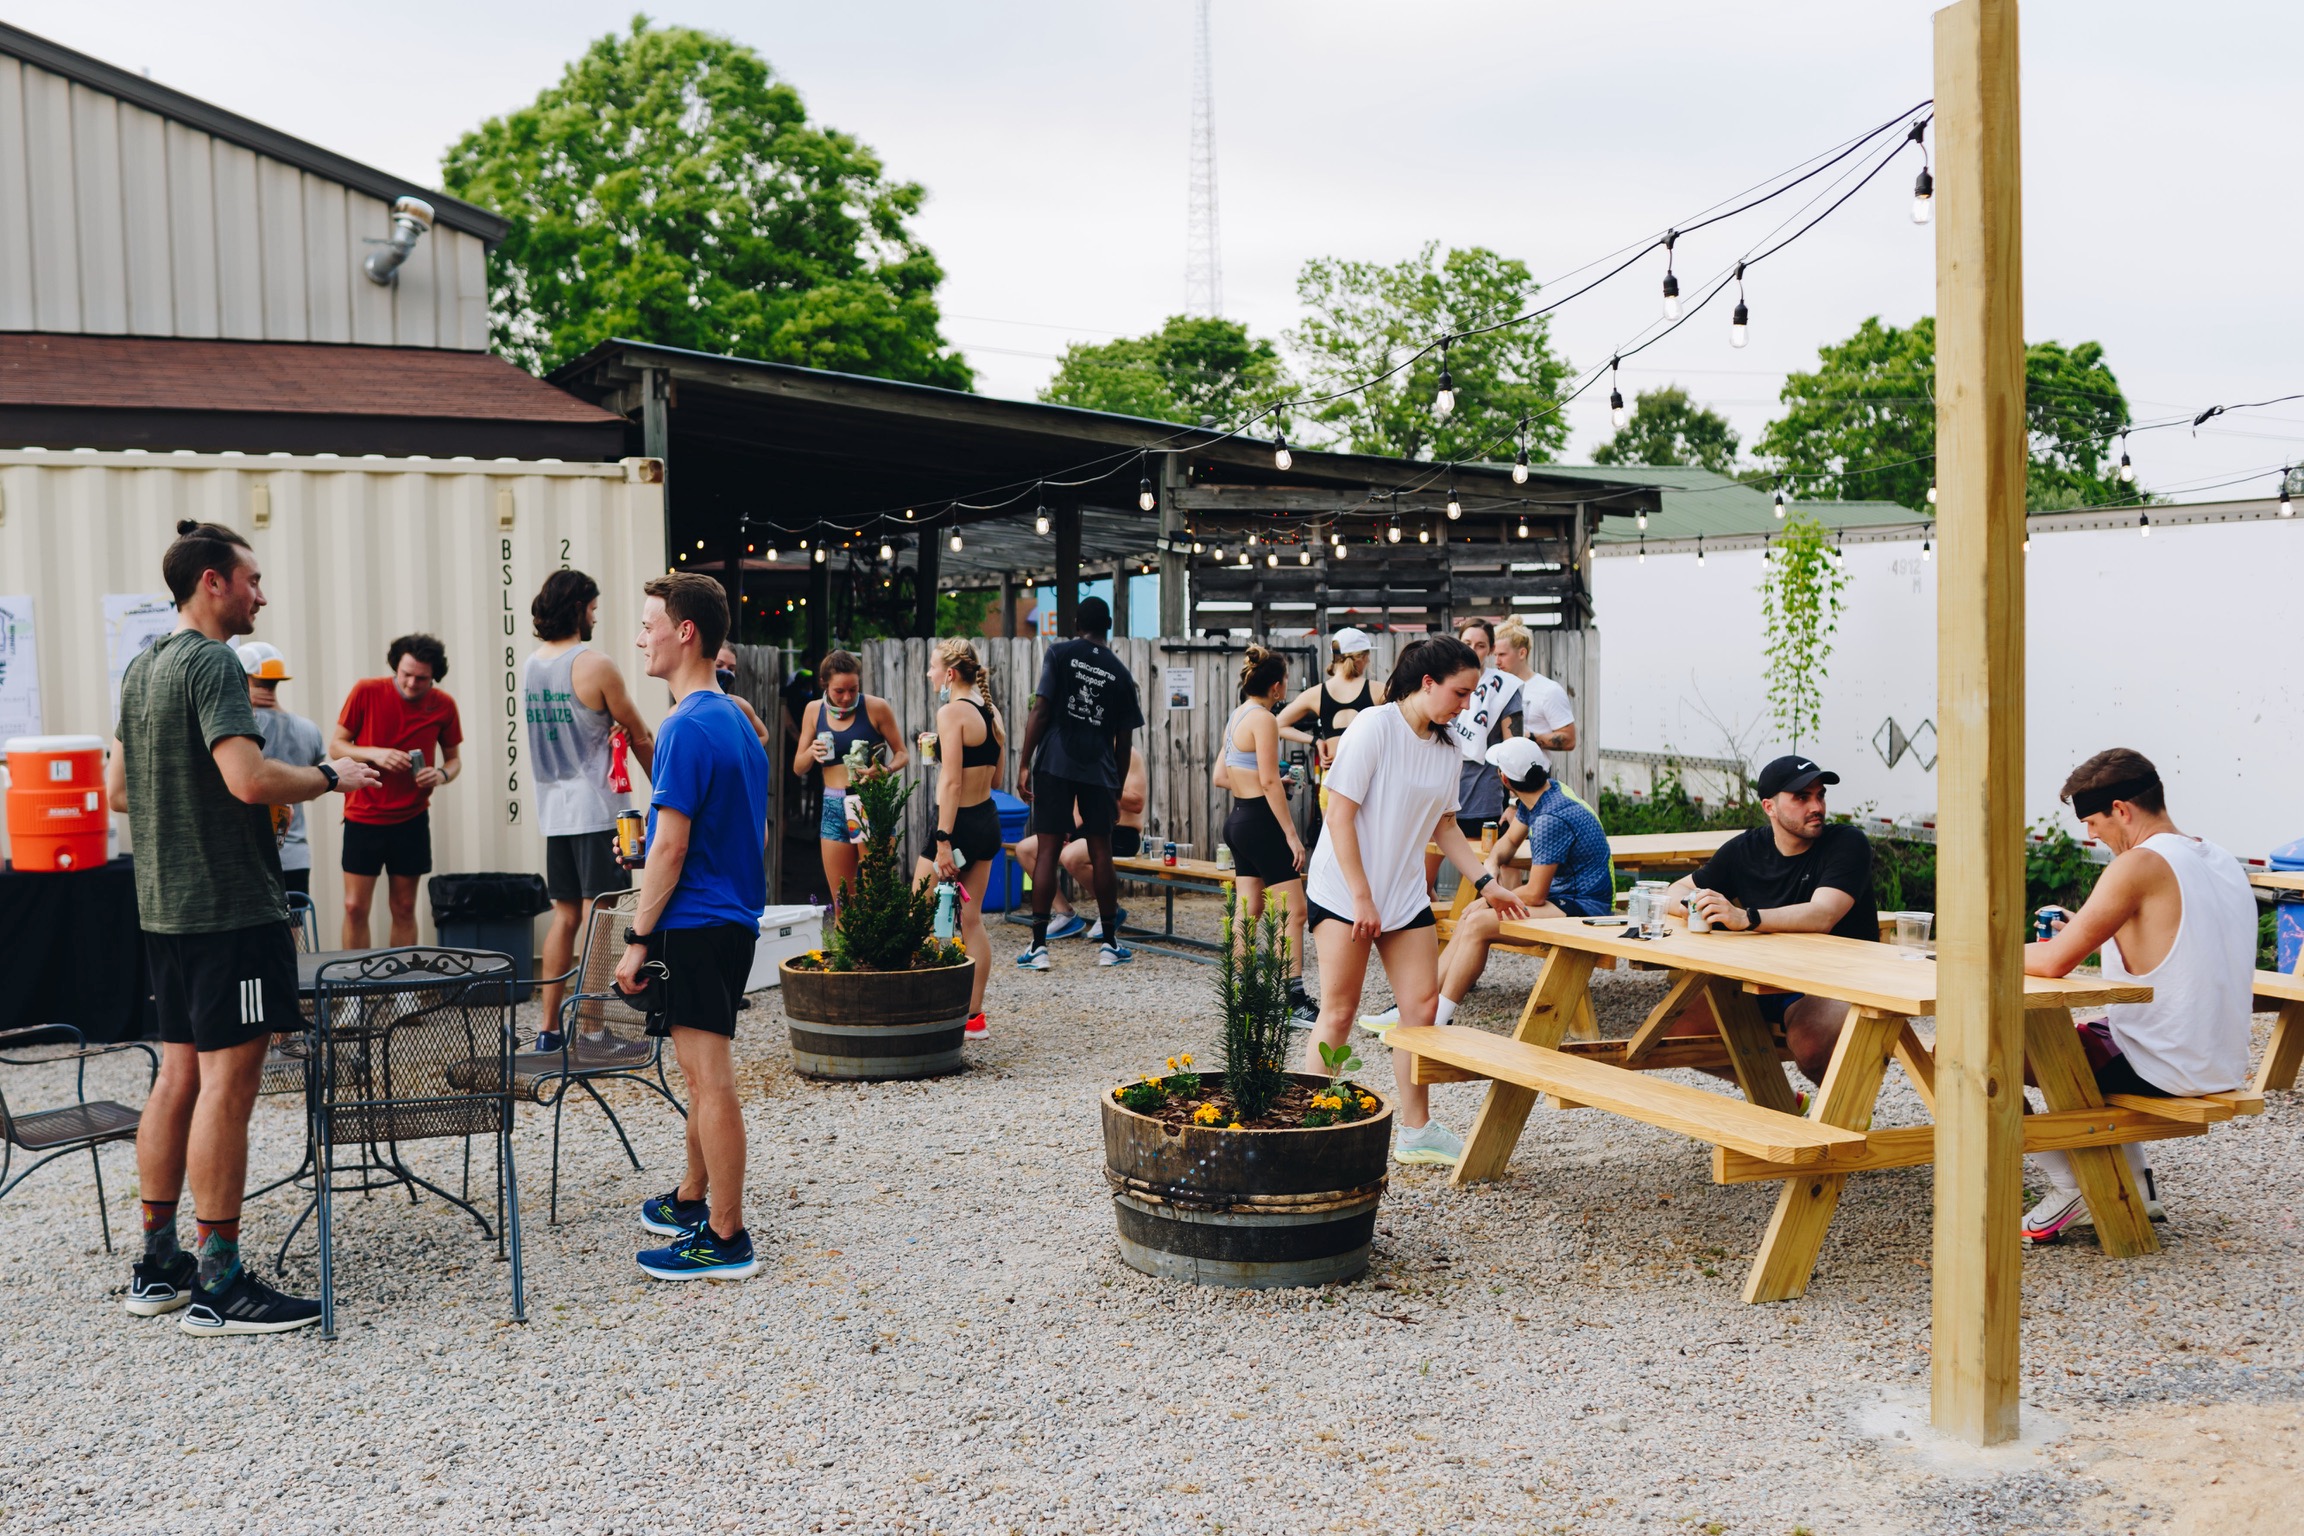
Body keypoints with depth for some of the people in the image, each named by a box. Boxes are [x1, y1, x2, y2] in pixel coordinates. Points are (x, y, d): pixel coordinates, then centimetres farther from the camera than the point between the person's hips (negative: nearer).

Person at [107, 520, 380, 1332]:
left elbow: (119, 786, 22)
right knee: (227, 1083, -6)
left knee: (179, 1076, 14)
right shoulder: (212, 664, -15)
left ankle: (158, 1266, 21)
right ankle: (219, 1285, -2)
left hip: (164, 906, 10)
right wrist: (329, 776, -11)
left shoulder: (143, 667, 15)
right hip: (228, 907, -10)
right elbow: (251, 778, -26)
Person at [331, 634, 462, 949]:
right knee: (355, 907, -3)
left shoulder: (444, 706, -2)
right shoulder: (366, 692, -8)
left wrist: (441, 775, -13)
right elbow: (335, 746, -3)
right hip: (363, 818, -1)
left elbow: (453, 759, 10)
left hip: (411, 820, 2)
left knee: (404, 909, 6)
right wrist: (374, 753, -21)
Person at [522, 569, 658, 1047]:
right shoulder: (595, 666, -12)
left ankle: (550, 1028, 15)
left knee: (565, 915, 12)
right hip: (597, 809, -7)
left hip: (553, 810, 7)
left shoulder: (530, 666, 10)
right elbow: (640, 739, -4)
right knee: (598, 918, -4)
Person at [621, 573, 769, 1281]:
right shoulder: (737, 720, 14)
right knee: (703, 1074, 21)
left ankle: (725, 1238, -1)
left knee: (710, 1078, -6)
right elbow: (756, 835, 20)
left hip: (694, 924, -10)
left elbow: (671, 847, -18)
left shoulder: (688, 728, -16)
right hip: (732, 916, 10)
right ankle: (691, 1199, 34)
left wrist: (638, 938, -14)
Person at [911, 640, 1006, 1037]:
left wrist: (943, 840, -21)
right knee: (971, 920, 11)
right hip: (988, 821, 8)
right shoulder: (991, 713, 10)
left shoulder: (952, 712, -14)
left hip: (959, 821, -8)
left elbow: (951, 781, -20)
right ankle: (974, 1014, 12)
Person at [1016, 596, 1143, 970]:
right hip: (1098, 771, 2)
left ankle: (1039, 947, -4)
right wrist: (1117, 789, 20)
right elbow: (1124, 740, 11)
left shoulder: (1060, 654, 2)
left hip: (1055, 766, -2)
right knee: (1101, 853, 10)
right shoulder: (1120, 672, 10)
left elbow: (1040, 712, -7)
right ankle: (1110, 944, 15)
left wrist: (1024, 764, -4)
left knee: (1047, 851, -1)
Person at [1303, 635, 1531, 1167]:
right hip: (1343, 892, -6)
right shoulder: (1374, 727, -14)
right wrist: (1361, 897, -18)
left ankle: (1416, 1131, 13)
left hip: (1405, 894, 7)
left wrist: (1486, 884, 9)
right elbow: (1340, 814, -16)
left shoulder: (1446, 746, 8)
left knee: (1422, 1005, 2)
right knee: (1339, 1012, -4)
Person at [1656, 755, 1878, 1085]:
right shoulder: (1745, 850, 6)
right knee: (1671, 1026, -11)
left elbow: (1822, 916, -27)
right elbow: (1674, 892, 11)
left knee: (1808, 1045, -38)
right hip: (1763, 983, 6)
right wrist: (1698, 905, -14)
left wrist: (1745, 918, -41)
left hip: (1836, 986, -5)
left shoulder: (1847, 844, -10)